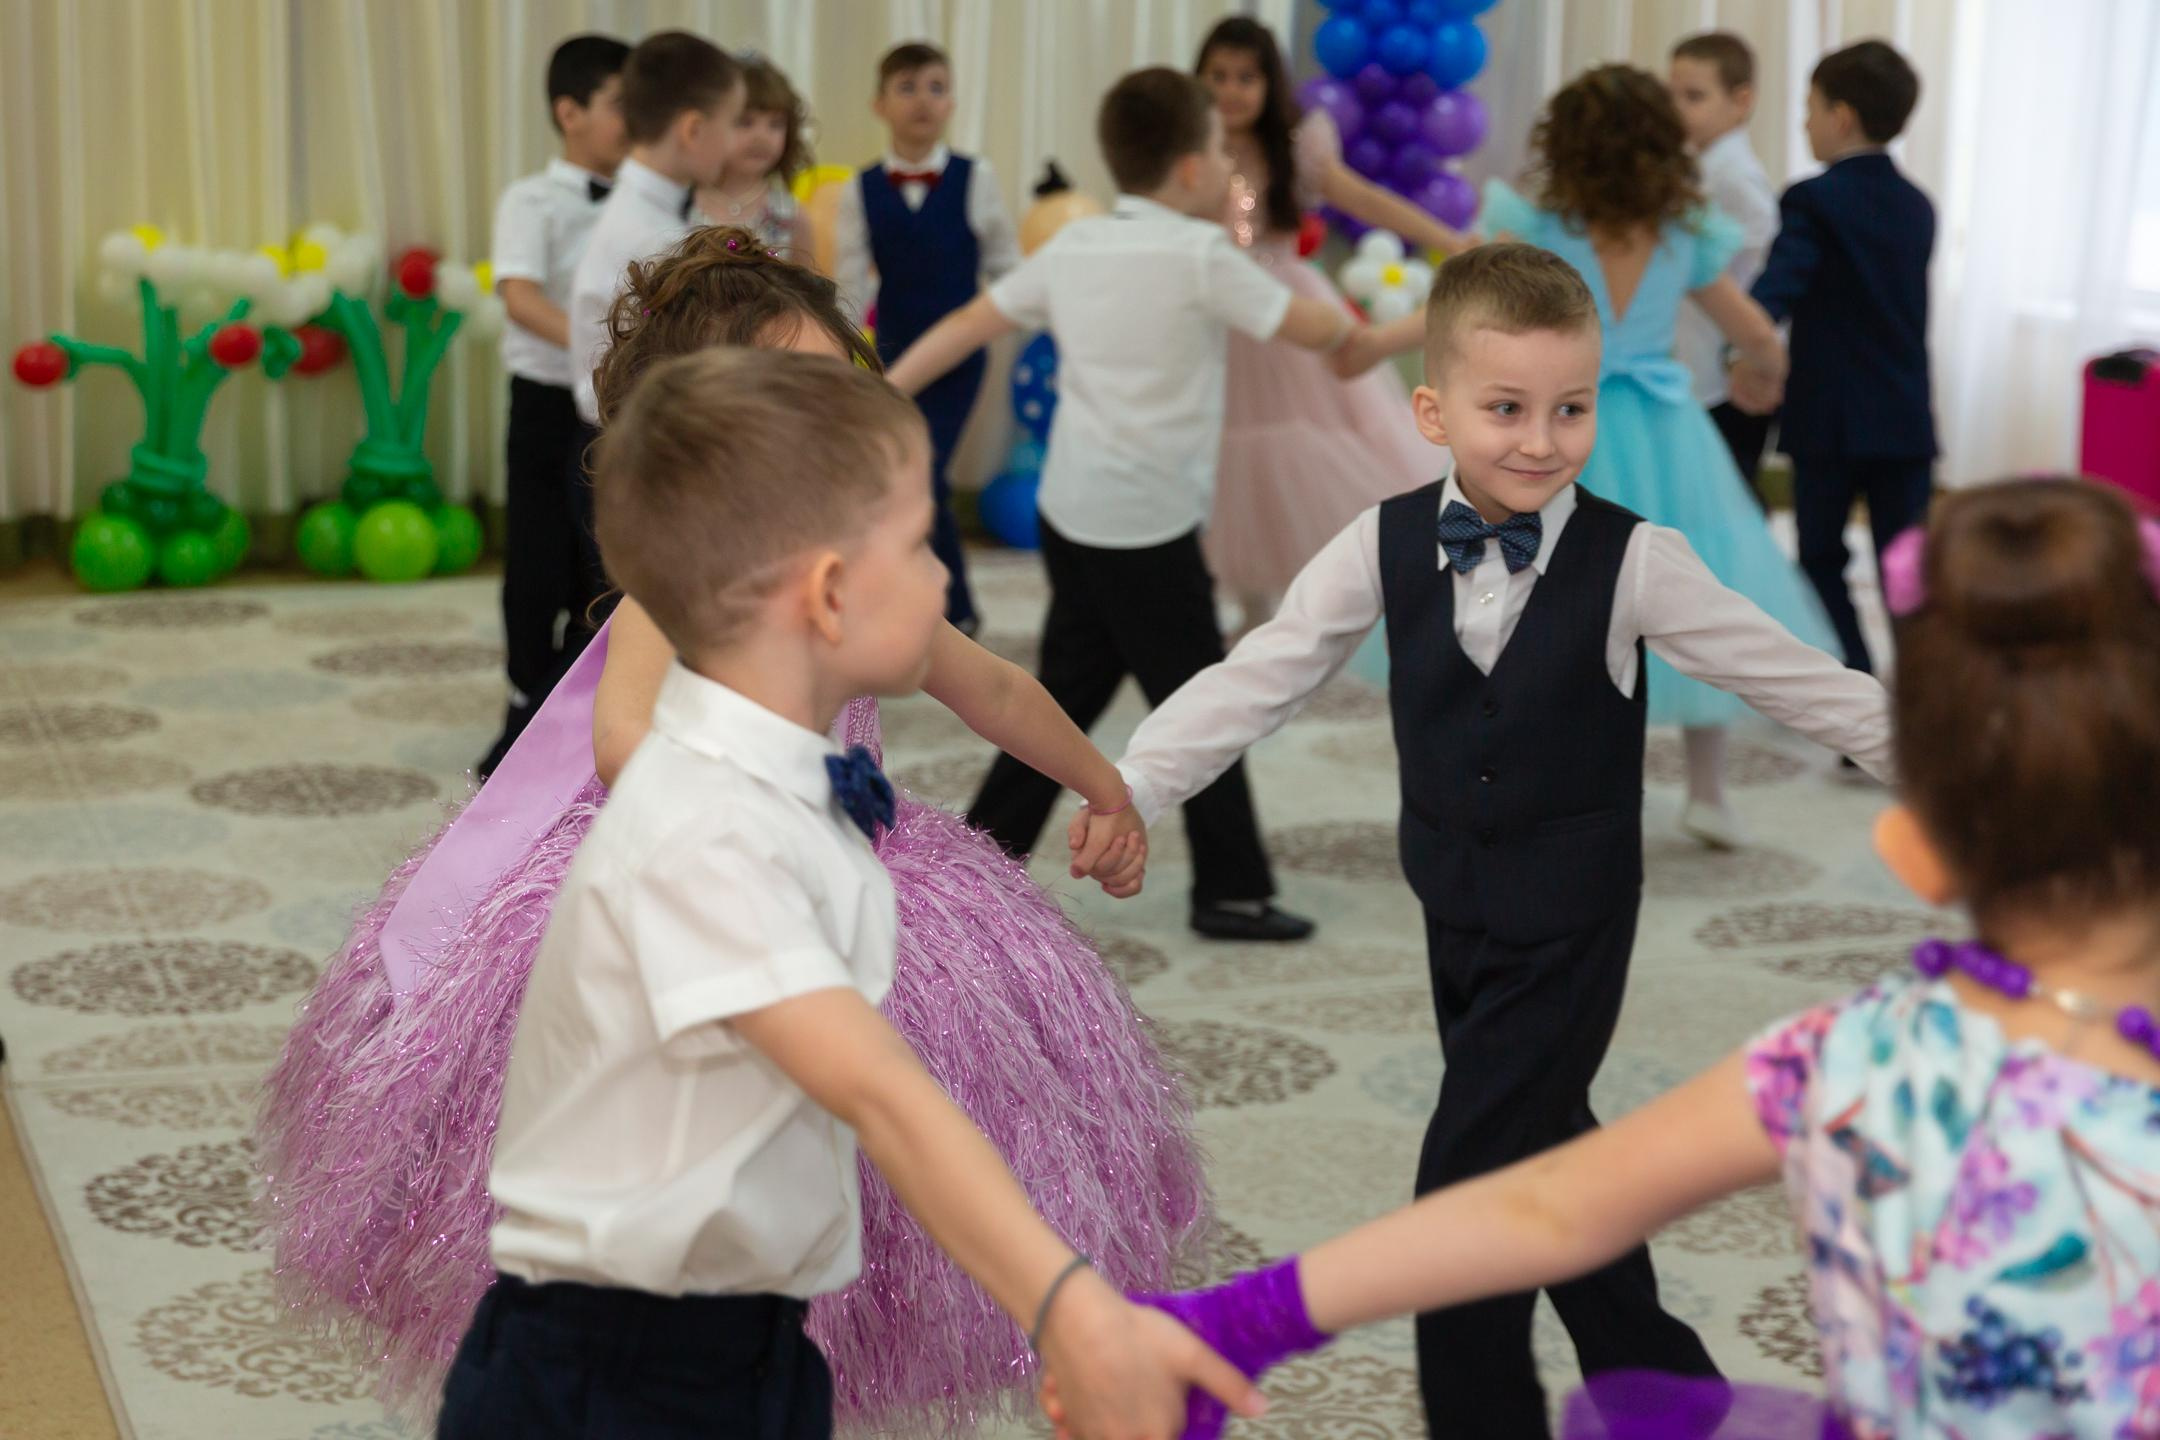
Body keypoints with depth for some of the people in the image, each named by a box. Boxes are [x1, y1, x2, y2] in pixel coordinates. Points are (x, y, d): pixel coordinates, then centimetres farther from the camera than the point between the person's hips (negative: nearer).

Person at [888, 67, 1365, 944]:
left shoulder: (1073, 247, 7)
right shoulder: (1199, 256, -12)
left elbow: (967, 325, 10)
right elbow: (1313, 330, -8)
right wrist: (1358, 326, 13)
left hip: (1070, 510, 7)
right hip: (1148, 526, -7)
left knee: (1069, 691, 17)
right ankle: (1232, 891, 10)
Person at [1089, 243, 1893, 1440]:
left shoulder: (1631, 562, -15)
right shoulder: (1386, 547, -7)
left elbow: (1788, 677, -7)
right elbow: (1259, 678, -6)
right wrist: (1129, 790, -12)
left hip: (1568, 925, -5)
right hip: (1455, 906, 5)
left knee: (1466, 1188, -8)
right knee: (1545, 1149, 20)